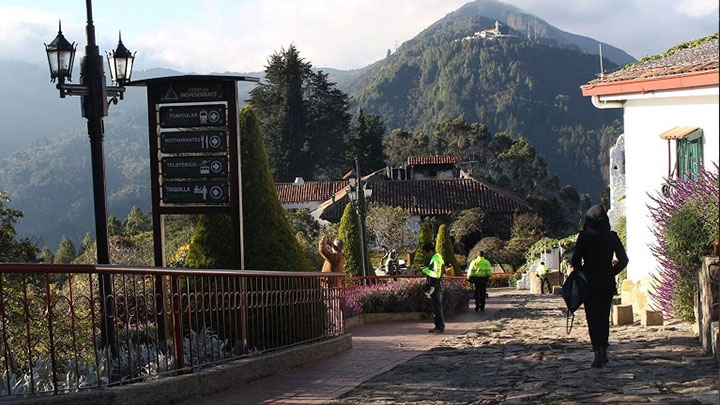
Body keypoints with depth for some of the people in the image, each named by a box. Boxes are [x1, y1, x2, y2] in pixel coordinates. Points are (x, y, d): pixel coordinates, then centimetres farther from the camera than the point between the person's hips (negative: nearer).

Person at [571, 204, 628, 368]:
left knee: (593, 319, 1)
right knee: (604, 318, 15)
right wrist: (611, 273, 12)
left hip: (589, 283, -2)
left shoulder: (583, 237, -8)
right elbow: (623, 260, 1)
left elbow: (575, 261, -9)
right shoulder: (612, 237, -1)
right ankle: (603, 352, 19)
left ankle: (598, 353, -9)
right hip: (607, 284, 3)